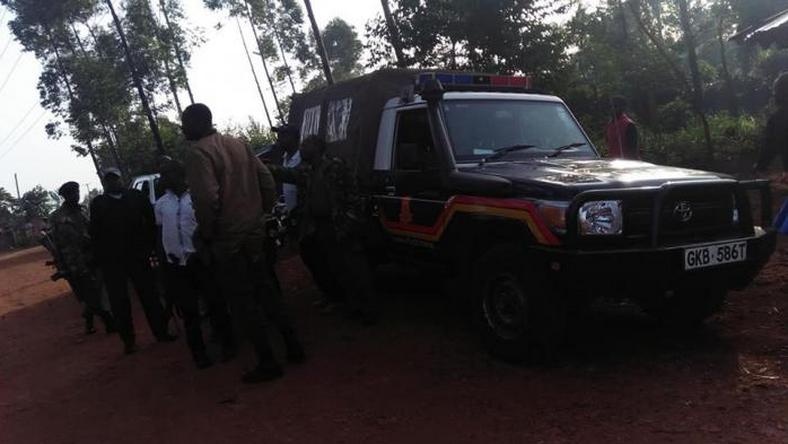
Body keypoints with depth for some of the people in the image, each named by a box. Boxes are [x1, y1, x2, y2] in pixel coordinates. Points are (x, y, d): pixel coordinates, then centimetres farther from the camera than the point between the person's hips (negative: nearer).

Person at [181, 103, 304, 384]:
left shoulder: (198, 153, -13)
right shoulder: (237, 144, 9)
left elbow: (207, 198, -24)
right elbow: (267, 181, 8)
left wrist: (205, 232, -11)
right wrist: (260, 214, 15)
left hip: (226, 238, -7)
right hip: (255, 231, 7)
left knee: (242, 301, 2)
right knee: (265, 288, 18)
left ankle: (267, 362, 6)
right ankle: (292, 345, 22)